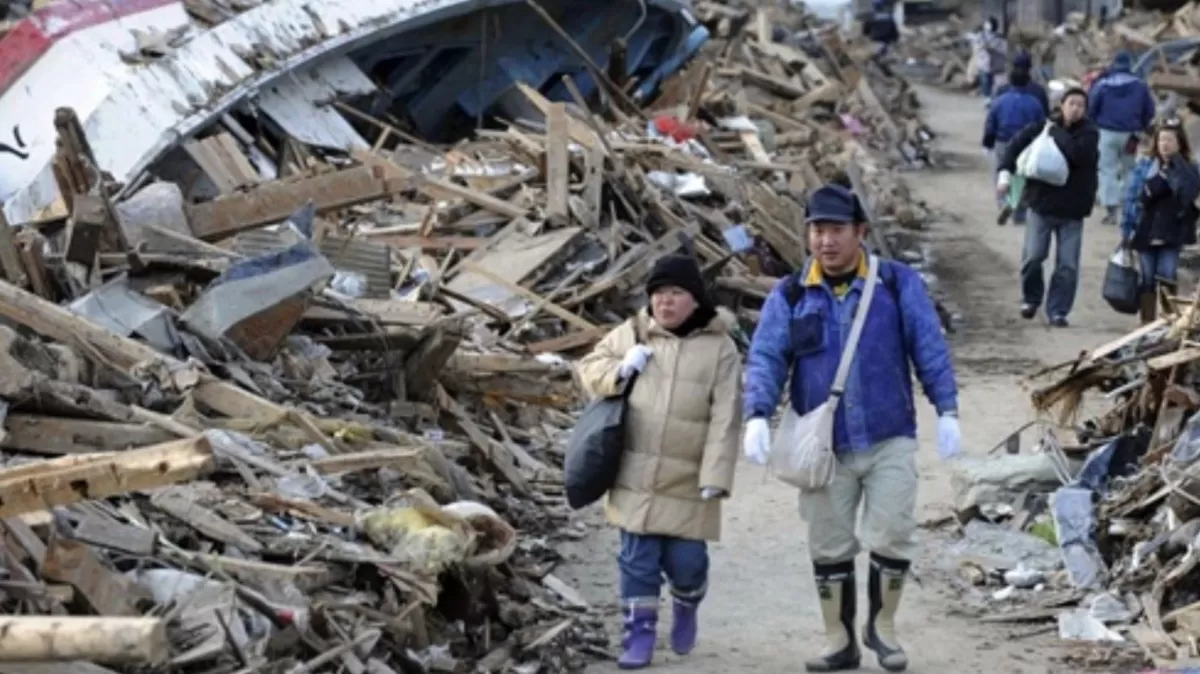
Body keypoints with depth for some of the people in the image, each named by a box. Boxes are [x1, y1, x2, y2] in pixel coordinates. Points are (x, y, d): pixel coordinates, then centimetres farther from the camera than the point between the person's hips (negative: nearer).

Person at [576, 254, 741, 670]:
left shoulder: (719, 348, -4)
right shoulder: (631, 334, 4)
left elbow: (725, 419, -7)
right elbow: (589, 367, 15)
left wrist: (715, 476, -14)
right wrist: (618, 370, -9)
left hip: (688, 481, -2)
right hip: (636, 476, 2)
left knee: (685, 561, 2)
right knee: (638, 558, 2)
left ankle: (686, 607, 34)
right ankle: (639, 634, 12)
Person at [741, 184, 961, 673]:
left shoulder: (899, 285, 1)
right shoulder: (789, 297, 3)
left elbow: (930, 350, 0)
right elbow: (765, 359, -3)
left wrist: (947, 411, -8)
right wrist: (757, 415, -19)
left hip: (889, 440, -1)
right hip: (824, 447, 1)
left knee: (892, 536, -4)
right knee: (829, 546, 8)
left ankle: (882, 625, 18)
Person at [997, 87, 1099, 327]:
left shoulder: (1089, 133, -7)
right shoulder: (1042, 127, -2)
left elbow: (1078, 153, -25)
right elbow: (1016, 145, 5)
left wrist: (1056, 132, -15)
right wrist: (1005, 172, -9)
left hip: (1072, 209, -1)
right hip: (1042, 203, 1)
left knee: (1067, 265, -1)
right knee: (1033, 256, -1)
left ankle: (1057, 310, 9)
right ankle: (1031, 298, 24)